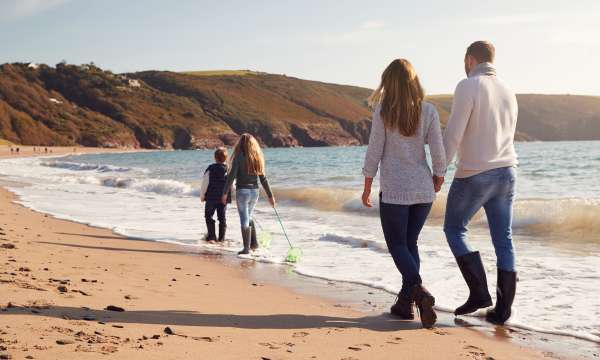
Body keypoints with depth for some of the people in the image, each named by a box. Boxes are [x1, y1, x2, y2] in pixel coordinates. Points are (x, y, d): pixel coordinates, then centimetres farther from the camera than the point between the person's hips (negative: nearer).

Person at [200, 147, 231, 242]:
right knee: (222, 217, 10)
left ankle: (211, 236, 2)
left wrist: (202, 195, 4)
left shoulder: (210, 169, -10)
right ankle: (221, 237, 9)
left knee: (209, 216, 8)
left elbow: (204, 184, -6)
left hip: (211, 198, -3)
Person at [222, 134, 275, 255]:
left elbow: (232, 176, -13)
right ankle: (254, 243, 23)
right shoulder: (257, 158, 6)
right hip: (255, 191, 5)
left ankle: (246, 248, 1)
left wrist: (225, 193, -8)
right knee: (249, 217, 23)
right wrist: (270, 196, 13)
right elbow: (263, 179, 8)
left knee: (244, 219, 0)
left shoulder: (239, 157, -9)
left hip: (242, 191, -5)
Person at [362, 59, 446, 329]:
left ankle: (419, 289, -19)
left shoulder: (383, 112, -8)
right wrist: (438, 178, 16)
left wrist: (367, 188, 3)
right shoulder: (428, 111, -1)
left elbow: (374, 151, -6)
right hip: (424, 189, 4)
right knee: (410, 243, 16)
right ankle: (405, 302, 16)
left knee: (397, 245, 5)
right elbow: (438, 152, -1)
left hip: (394, 190, -4)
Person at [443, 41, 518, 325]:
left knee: (454, 230, 10)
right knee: (503, 240, 6)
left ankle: (479, 292, 1)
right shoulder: (508, 92, 13)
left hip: (473, 175, -6)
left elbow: (453, 134, -14)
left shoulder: (468, 87, -10)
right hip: (506, 173, 7)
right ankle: (503, 308, 8)